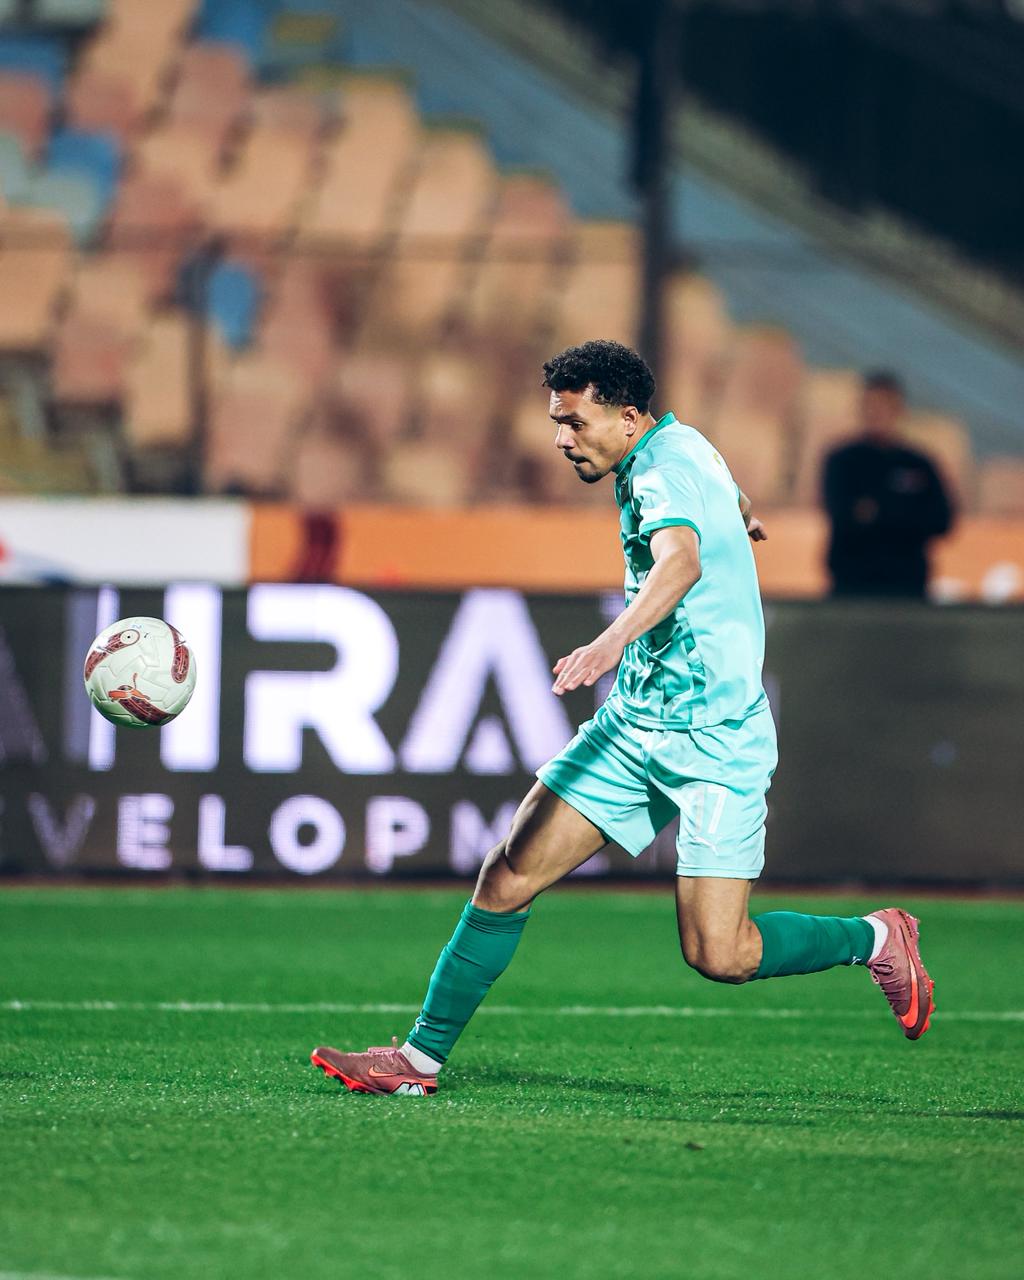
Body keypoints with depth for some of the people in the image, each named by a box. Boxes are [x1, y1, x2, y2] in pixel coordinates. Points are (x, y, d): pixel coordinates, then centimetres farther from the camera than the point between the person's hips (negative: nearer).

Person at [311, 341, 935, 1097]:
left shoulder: (667, 464, -19)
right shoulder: (681, 452, 9)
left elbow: (681, 561, -41)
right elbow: (727, 497, 34)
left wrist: (613, 640, -57)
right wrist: (740, 517, 57)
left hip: (714, 740, -9)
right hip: (634, 722, 9)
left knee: (717, 955, -13)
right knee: (510, 877, -1)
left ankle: (873, 939, 13)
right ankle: (423, 1057, 6)